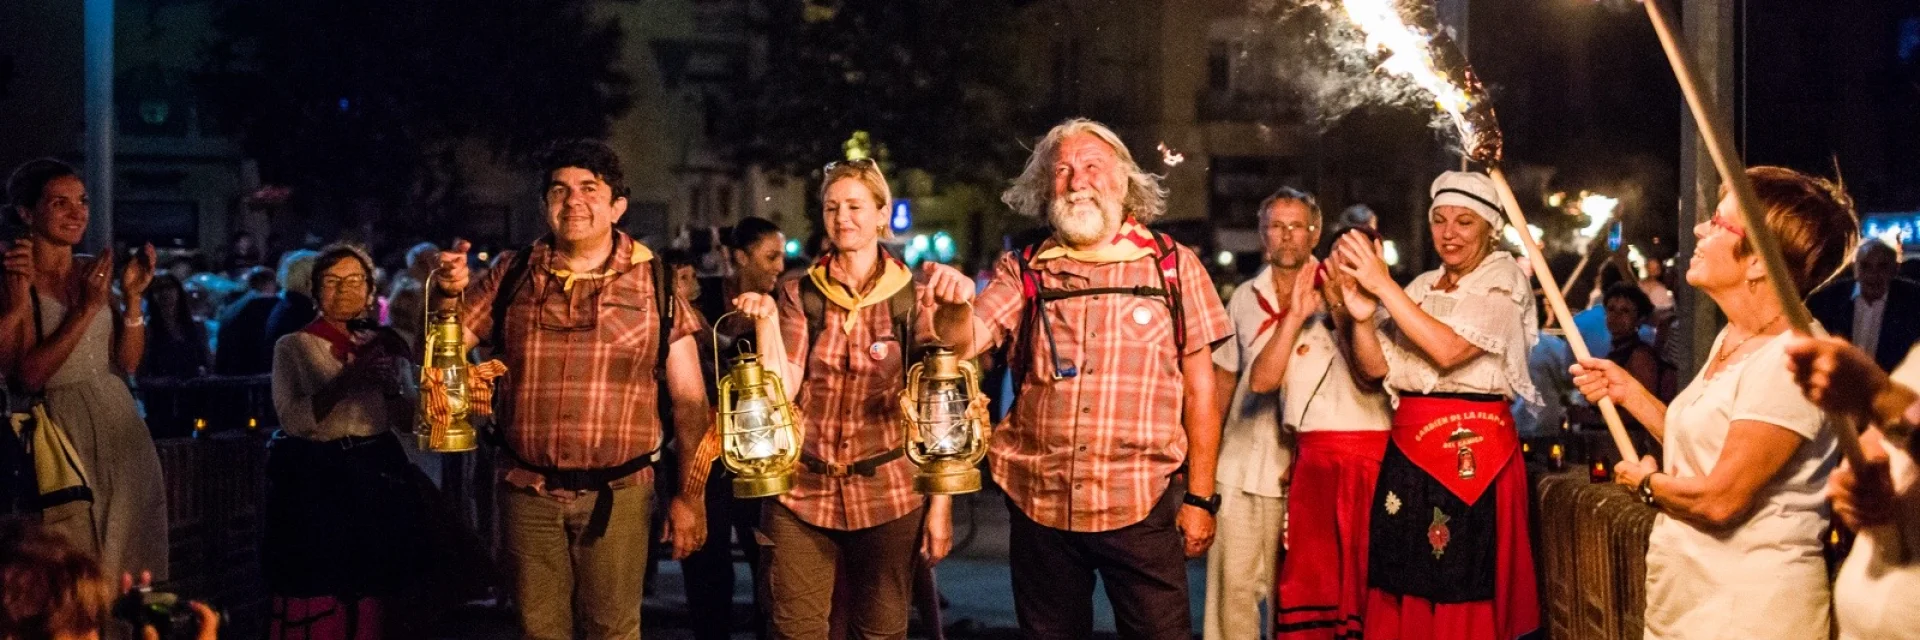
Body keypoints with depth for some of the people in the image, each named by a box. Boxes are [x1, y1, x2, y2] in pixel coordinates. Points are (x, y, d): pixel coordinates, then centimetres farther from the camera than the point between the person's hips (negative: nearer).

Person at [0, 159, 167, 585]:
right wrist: (87, 308, -19)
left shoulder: (94, 271, 9)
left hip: (118, 423, 5)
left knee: (129, 564, 7)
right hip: (63, 432, -5)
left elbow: (128, 363, 6)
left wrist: (133, 297, -7)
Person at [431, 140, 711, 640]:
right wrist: (447, 294, -13)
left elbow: (689, 400, -1)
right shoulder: (512, 275, 5)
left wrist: (690, 496, -5)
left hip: (617, 495, -2)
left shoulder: (654, 284, -1)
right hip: (529, 492, 2)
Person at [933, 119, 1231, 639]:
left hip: (1140, 502, -2)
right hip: (1040, 502, 2)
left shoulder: (1174, 266, 3)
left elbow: (1199, 390, 3)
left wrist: (1200, 498, -1)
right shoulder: (1023, 271, 7)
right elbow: (965, 342, -5)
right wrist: (954, 305, -27)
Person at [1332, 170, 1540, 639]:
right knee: (1403, 588, 4)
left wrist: (1383, 285, -16)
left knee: (1461, 592, -5)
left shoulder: (1502, 282, -2)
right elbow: (1375, 368, 8)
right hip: (1408, 444, 6)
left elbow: (1447, 349, -18)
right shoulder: (1422, 287, 16)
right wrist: (1362, 317, -12)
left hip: (1471, 447, -6)